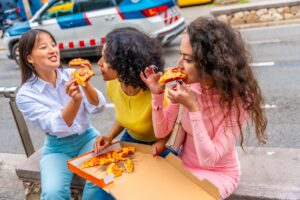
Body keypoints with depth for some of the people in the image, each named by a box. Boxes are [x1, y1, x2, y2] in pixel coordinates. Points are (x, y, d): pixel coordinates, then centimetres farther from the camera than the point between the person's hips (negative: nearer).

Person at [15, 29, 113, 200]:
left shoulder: (72, 74, -5)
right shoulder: (25, 95, -11)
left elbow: (98, 108, -13)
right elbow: (56, 126, -21)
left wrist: (86, 85, -33)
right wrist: (75, 100, -39)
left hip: (87, 137, 2)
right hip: (57, 148, -1)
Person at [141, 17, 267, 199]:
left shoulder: (237, 100, -26)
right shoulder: (187, 85, -14)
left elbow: (208, 159, -28)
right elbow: (162, 131, -6)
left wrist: (193, 108, -35)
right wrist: (157, 95, -21)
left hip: (219, 174, -3)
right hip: (184, 164, 4)